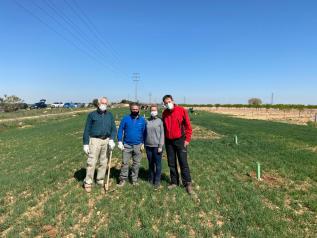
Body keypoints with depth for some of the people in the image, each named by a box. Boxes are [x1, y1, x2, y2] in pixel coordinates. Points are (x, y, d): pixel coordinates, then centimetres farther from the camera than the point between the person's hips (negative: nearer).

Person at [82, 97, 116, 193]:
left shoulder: (110, 115, 10)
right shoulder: (92, 115, 1)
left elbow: (114, 128, 7)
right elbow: (87, 130, 0)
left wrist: (112, 139, -8)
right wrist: (85, 144, -4)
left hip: (106, 140, 3)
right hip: (95, 140, -3)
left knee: (104, 162, 10)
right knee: (91, 162, -5)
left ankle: (100, 180, 25)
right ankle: (88, 183, 7)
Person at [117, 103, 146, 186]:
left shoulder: (142, 120, 3)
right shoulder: (125, 118, 0)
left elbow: (144, 132, 6)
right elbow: (120, 130, 1)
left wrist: (143, 143, -1)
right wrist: (120, 141, -7)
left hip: (138, 145, 1)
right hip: (127, 145, -1)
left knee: (136, 163, 9)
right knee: (125, 163, 1)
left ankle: (134, 179, 22)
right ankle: (123, 179, 13)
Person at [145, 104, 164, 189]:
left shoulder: (160, 121, -3)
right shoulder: (147, 121, 6)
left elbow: (162, 134, -6)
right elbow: (145, 133, 10)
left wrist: (160, 146, -11)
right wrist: (144, 144, 7)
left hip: (157, 146, -3)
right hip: (148, 146, 3)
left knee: (158, 164, 3)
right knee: (150, 164, 14)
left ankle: (157, 182, 13)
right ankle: (151, 180, 28)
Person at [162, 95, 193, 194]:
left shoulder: (181, 110, -7)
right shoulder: (164, 113, 5)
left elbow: (188, 126, -6)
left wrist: (187, 139, -9)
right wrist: (163, 139, 8)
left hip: (180, 140, -4)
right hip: (169, 141, 4)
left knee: (183, 163, 1)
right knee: (171, 163, 11)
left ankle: (188, 183, 13)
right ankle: (174, 182, 25)